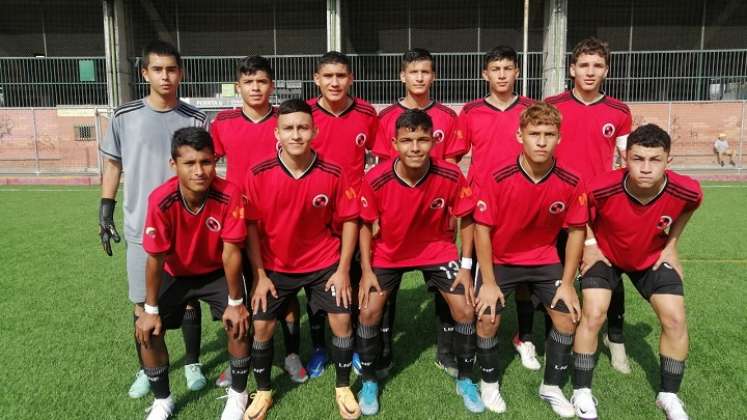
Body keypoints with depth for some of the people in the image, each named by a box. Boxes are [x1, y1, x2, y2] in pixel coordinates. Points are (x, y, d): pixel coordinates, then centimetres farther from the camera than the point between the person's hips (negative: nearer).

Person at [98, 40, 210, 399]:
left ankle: (193, 364, 28)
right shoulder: (124, 117, -1)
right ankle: (146, 369, 29)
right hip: (140, 229, 1)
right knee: (142, 303, 10)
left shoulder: (195, 119, -2)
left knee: (189, 298, 9)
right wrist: (105, 210, 3)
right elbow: (112, 164, 9)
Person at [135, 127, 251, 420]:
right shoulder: (161, 200, -31)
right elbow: (155, 258, -20)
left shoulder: (229, 196, -32)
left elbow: (231, 253, -24)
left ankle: (238, 394, 12)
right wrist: (151, 310, -12)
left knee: (239, 325, -16)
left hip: (218, 273, -1)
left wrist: (235, 303, -17)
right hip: (175, 273, 1)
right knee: (148, 331, -7)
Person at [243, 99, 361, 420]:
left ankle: (343, 388, 23)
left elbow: (349, 220, -5)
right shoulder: (258, 175, -16)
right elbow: (251, 226, -7)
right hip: (274, 267, 1)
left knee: (342, 320, -1)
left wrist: (343, 269, -8)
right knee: (261, 326, 3)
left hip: (324, 264, 0)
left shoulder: (333, 174, -16)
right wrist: (259, 275, -7)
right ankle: (263, 391, 28)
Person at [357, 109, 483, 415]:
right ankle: (369, 381, 18)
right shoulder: (375, 180, -27)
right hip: (389, 253, 0)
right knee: (369, 311, -7)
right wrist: (366, 270, -11)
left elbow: (466, 219, -8)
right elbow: (366, 225, -9)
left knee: (465, 308, -5)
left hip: (438, 250, 1)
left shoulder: (451, 176, -25)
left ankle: (465, 379, 21)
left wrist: (465, 265, -10)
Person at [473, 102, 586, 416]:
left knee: (568, 317, -2)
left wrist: (567, 283, -6)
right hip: (499, 260, -2)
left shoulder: (571, 183, -17)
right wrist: (488, 282, -15)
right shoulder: (496, 179, -25)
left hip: (545, 260, 3)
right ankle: (489, 383, 19)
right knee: (487, 318, -10)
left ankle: (551, 387, 22)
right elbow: (482, 229, -17)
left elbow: (576, 231, -4)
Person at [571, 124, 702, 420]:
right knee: (593, 315, -14)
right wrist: (590, 244, -14)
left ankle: (669, 395, 20)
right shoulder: (602, 189, -36)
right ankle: (582, 392, 5)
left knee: (675, 319, -2)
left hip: (653, 257, 3)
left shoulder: (687, 191, -28)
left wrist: (671, 245, 0)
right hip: (605, 254, -2)